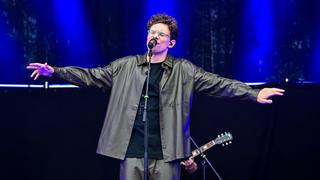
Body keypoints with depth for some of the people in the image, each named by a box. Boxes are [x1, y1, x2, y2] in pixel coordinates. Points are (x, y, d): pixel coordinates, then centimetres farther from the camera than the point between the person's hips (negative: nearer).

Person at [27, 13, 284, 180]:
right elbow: (91, 76, 11)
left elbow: (218, 84, -2)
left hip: (166, 151, -1)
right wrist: (55, 71, 4)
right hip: (132, 149, 1)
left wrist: (254, 94, -11)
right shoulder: (126, 66, 9)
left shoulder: (184, 70, 4)